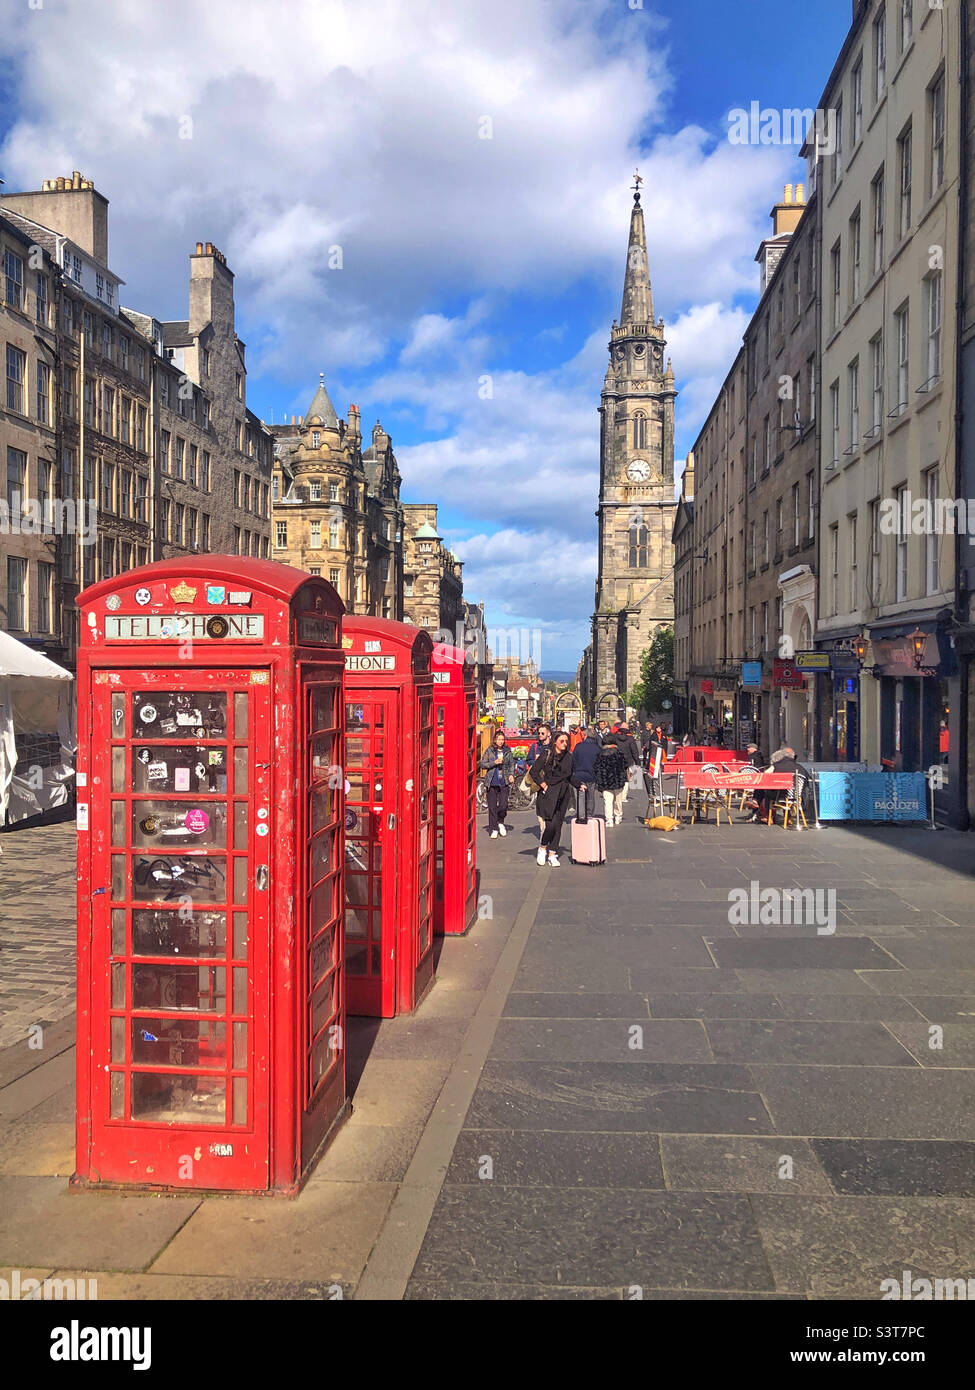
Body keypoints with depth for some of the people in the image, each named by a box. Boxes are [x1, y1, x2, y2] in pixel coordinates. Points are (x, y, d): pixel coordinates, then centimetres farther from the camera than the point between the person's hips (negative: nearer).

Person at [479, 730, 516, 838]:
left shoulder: (508, 751, 7)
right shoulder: (489, 751, 1)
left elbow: (512, 764, 16)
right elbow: (483, 764, -1)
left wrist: (511, 774, 0)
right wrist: (494, 762, -14)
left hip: (504, 782, 1)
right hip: (492, 783, -1)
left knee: (503, 805, -6)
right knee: (492, 807, 1)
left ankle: (500, 822, 23)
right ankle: (493, 829, 12)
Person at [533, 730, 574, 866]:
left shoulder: (569, 757, 8)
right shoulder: (546, 755, -4)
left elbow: (571, 776, 17)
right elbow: (534, 771, -1)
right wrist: (543, 785, -6)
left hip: (563, 795, 4)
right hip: (549, 794, -4)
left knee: (557, 824, 4)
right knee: (550, 824, -13)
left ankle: (552, 854, 11)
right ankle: (542, 847, 11)